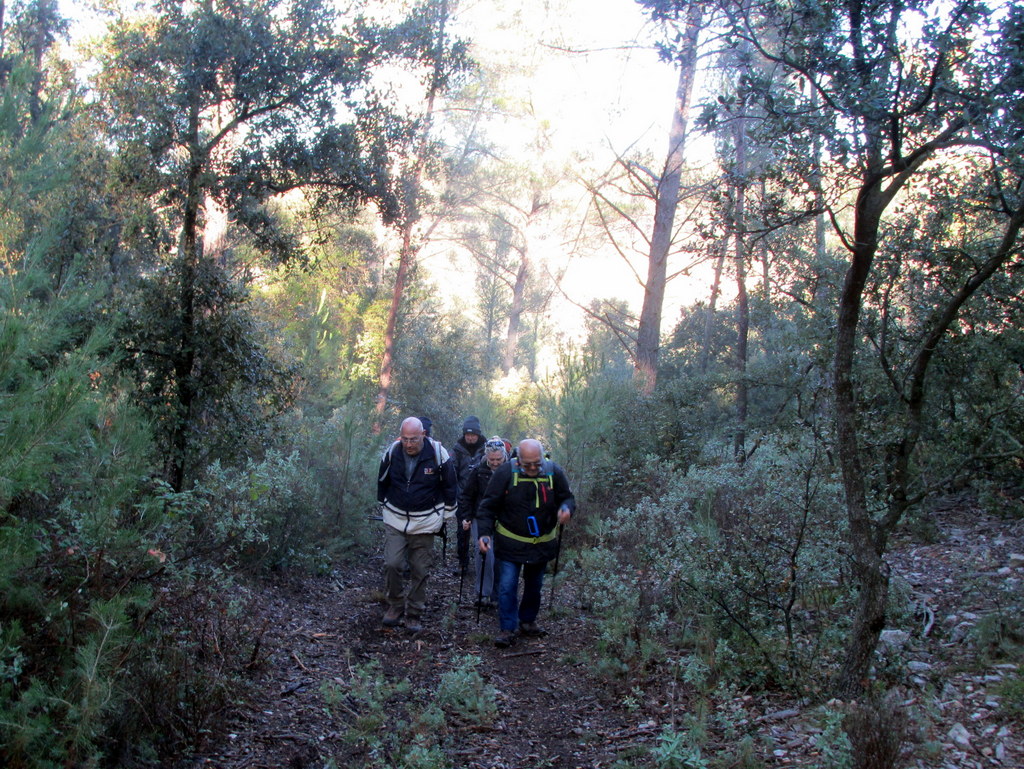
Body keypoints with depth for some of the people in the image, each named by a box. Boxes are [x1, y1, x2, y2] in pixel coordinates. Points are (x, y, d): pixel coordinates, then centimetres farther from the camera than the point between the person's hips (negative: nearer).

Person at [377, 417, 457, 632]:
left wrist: (445, 515, 4)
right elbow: (382, 483, 12)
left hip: (425, 523, -1)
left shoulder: (438, 453, -12)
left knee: (420, 571, 4)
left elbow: (450, 486, 0)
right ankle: (395, 605, 12)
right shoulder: (392, 452, -6)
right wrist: (384, 508, 15)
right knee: (392, 564, -9)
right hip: (395, 520, 1)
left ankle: (414, 614, 17)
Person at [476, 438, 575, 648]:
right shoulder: (505, 473, -18)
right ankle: (507, 628, 7)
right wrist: (484, 533, -23)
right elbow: (487, 506, -12)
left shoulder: (554, 472, -11)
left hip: (542, 543, 3)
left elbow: (567, 497, 2)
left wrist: (566, 508, -23)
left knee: (534, 586, 18)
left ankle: (528, 621, 37)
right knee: (507, 586, -5)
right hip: (510, 543, -3)